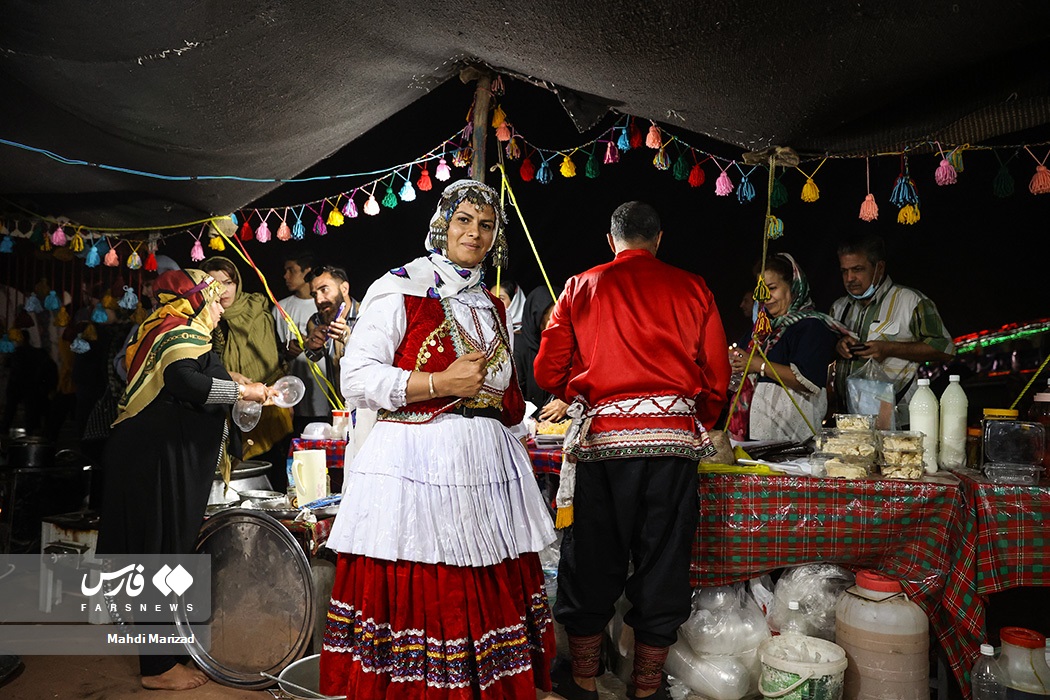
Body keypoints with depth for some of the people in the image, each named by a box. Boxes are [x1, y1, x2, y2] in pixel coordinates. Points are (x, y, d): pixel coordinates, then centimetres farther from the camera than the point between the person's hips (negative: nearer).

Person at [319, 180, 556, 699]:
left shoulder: (492, 306, 18)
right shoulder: (399, 290, -1)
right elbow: (356, 380, -9)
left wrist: (517, 457, 17)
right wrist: (442, 383, -13)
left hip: (489, 469, 6)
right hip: (417, 466, -5)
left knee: (492, 596, 5)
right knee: (414, 596, -4)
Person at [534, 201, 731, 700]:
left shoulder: (580, 288, 7)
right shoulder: (691, 289, 8)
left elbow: (549, 370, 4)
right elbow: (717, 378, 7)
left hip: (602, 435, 0)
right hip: (674, 438, 1)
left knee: (592, 562, 13)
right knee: (663, 564, 12)